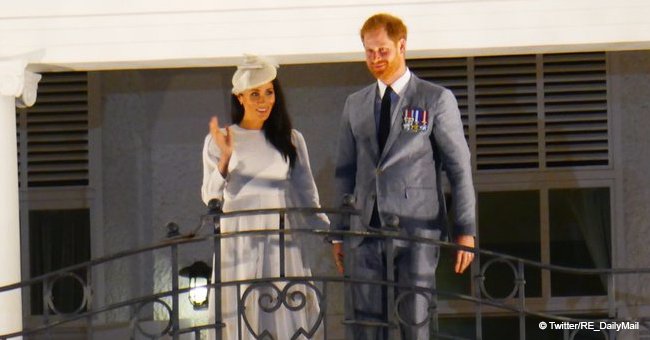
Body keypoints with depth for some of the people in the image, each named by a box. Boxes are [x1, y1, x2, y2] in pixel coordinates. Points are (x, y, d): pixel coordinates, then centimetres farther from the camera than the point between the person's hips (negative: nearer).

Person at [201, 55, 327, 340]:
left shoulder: (291, 140, 11)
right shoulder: (218, 140, 6)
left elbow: (307, 196, 13)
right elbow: (210, 197, 1)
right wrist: (224, 158, -13)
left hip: (282, 243, 1)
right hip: (239, 244, -1)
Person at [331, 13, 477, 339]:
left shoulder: (436, 100, 2)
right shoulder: (355, 105, 15)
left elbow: (459, 168, 0)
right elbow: (345, 172, 17)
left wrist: (466, 230, -5)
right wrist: (338, 233, 12)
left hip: (417, 228, -4)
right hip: (367, 229, 4)